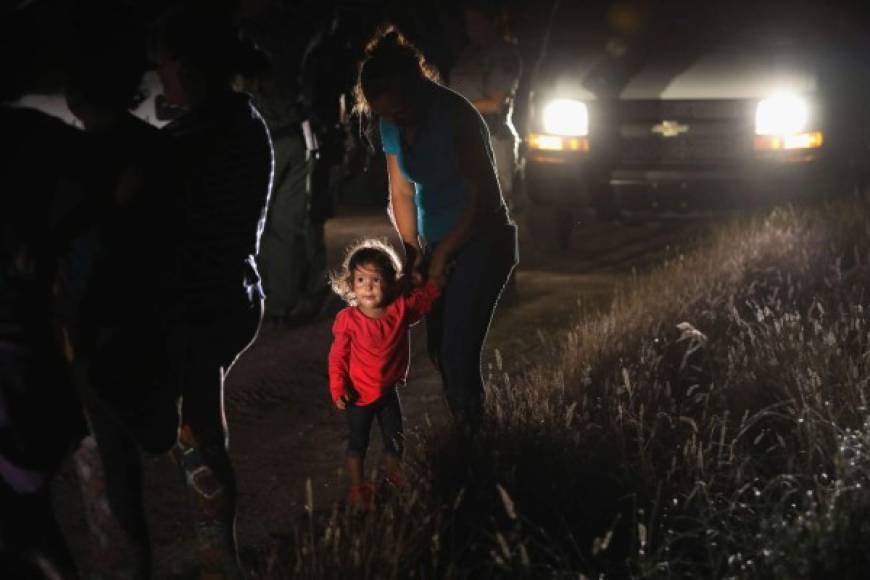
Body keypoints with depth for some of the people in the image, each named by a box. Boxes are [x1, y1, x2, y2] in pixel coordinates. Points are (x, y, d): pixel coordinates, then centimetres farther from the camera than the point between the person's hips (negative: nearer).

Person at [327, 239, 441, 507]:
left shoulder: (401, 309, -13)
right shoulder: (347, 319, -21)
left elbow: (428, 295, 2)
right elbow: (338, 356, -15)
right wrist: (337, 387, -22)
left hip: (388, 391, 4)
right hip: (359, 394, -4)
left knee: (395, 441, 18)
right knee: (357, 443, 11)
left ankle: (394, 479, 42)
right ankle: (357, 488, 28)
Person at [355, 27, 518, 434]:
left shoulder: (455, 117, -22)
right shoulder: (392, 126, -1)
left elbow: (485, 195, -20)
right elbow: (402, 194, 8)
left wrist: (442, 253, -14)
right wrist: (412, 250, -3)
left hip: (481, 240, -7)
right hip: (439, 246, 7)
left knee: (457, 351, -15)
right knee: (439, 348, 8)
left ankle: (472, 435, -5)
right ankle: (463, 430, 22)